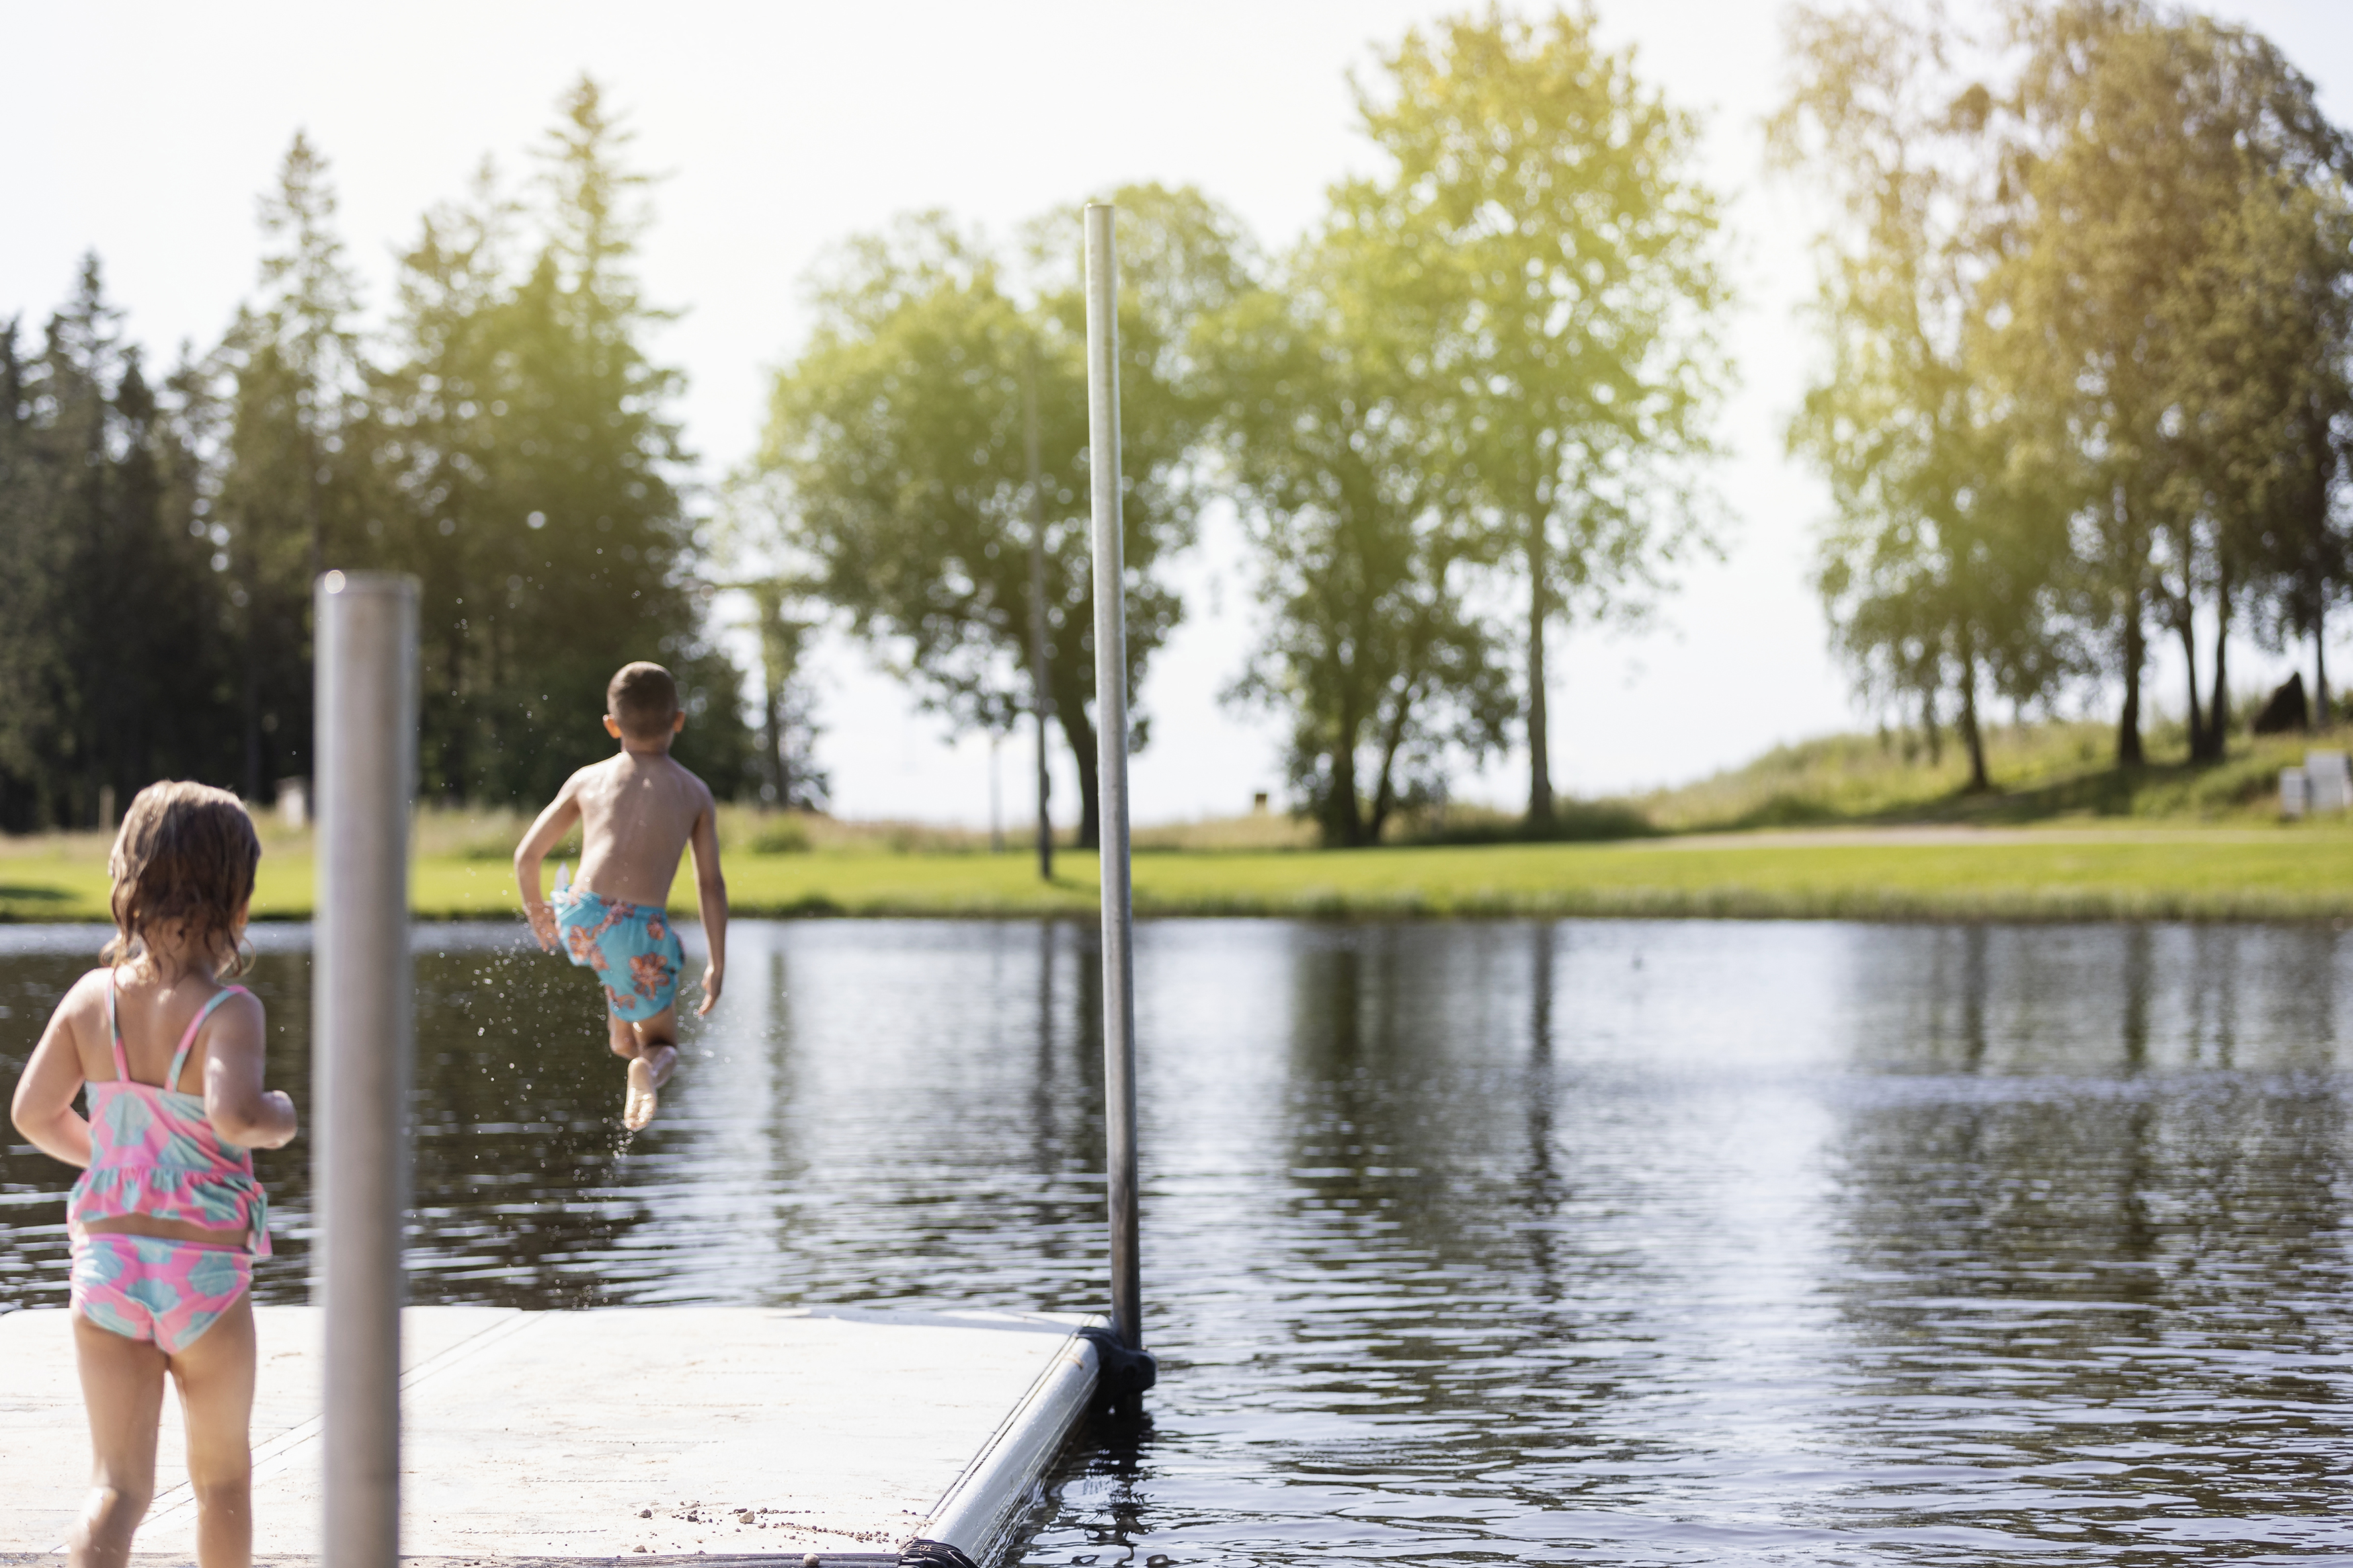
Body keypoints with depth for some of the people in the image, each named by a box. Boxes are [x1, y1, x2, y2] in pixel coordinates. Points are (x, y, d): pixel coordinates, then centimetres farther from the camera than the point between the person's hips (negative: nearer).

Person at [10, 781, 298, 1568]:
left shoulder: (91, 996, -1)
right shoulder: (226, 1010, -16)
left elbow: (32, 1114, 4)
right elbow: (233, 1115, -33)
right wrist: (279, 1117, -11)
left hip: (106, 1256, 4)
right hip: (203, 1268, -3)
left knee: (118, 1482, 6)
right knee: (222, 1476, 17)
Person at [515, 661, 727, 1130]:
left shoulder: (588, 780, 12)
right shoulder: (695, 793, 9)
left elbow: (527, 855, 12)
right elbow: (711, 885, 6)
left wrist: (535, 910, 31)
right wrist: (717, 964, 14)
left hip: (579, 923, 3)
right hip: (640, 937, -2)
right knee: (664, 1045, 18)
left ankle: (622, 1035, 43)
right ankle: (648, 1065, -20)